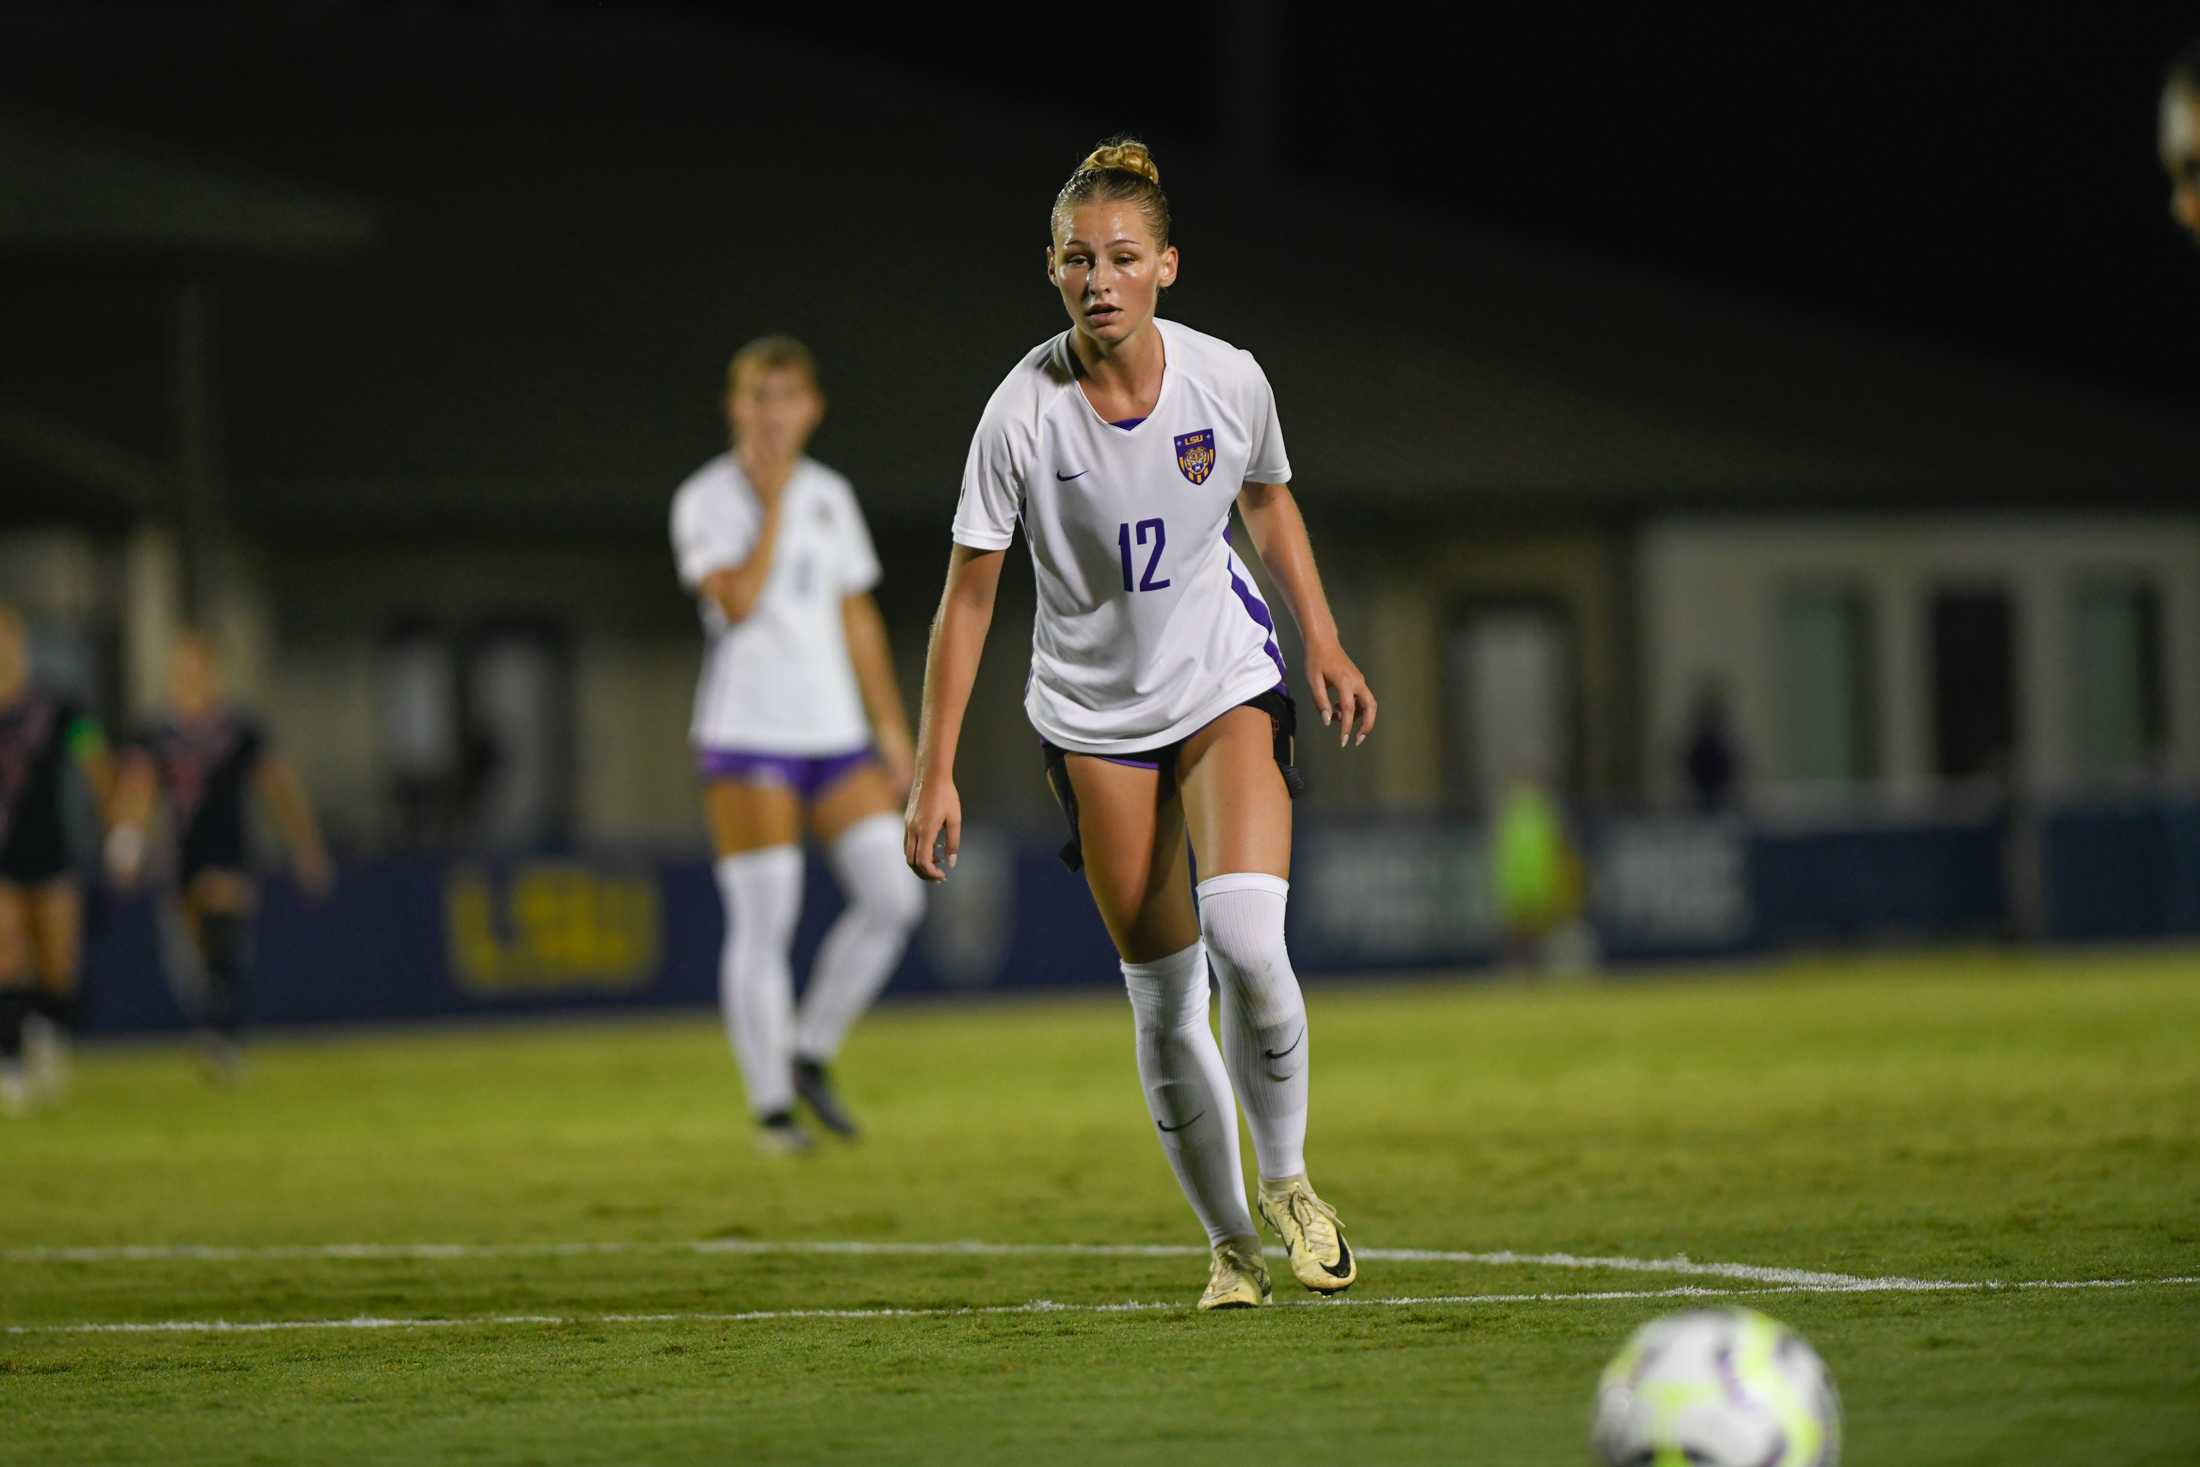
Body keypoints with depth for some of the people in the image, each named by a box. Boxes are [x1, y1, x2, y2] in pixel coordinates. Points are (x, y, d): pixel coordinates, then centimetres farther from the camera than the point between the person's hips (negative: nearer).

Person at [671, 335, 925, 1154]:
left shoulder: (830, 496, 13)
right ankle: (771, 1106, 1)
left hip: (834, 733, 5)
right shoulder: (706, 499, -4)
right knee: (762, 924, -6)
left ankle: (810, 1056, 11)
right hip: (745, 740, -5)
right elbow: (737, 600, -19)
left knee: (894, 897, -4)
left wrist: (891, 728, 15)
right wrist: (772, 502, -15)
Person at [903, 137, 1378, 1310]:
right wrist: (934, 774, -13)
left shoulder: (1227, 378, -11)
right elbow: (968, 595, -11)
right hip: (1093, 714, 0)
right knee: (1162, 996, 0)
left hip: (1229, 684, 0)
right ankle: (1229, 1244, 15)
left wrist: (1322, 640, 9)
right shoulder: (1024, 410, -17)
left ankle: (1287, 1181, 0)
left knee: (1246, 938, -22)